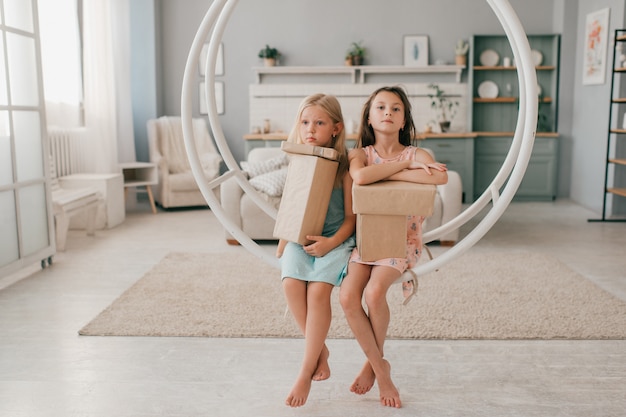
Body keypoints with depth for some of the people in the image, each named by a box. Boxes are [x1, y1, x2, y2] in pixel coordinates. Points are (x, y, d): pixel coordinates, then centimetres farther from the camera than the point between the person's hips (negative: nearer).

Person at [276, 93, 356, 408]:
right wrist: (283, 241, 8)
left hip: (335, 240, -3)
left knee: (318, 289, -27)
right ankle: (320, 350, -1)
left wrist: (331, 242, -19)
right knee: (291, 284, -24)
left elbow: (350, 217, -4)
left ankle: (305, 372, -12)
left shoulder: (343, 166, -5)